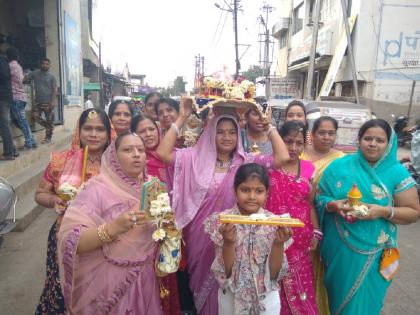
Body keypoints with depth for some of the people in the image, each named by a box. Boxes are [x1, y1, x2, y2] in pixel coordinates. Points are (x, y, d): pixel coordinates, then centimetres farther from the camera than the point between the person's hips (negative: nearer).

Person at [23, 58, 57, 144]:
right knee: (35, 117, -7)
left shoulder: (51, 77, 3)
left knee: (49, 120, 0)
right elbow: (24, 80, 4)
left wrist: (53, 101, -14)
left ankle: (48, 137, 12)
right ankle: (48, 127, 17)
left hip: (48, 102, -3)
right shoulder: (34, 74, 8)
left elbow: (54, 89, -3)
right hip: (37, 101, 3)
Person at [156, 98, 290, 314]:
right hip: (200, 237, 1)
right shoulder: (194, 158, -3)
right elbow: (163, 153, -15)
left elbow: (282, 158, -15)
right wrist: (181, 118, -14)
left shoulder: (248, 162, -4)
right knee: (204, 285, 20)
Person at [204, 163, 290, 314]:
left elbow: (274, 274, -10)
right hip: (231, 297, 0)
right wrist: (228, 243, -30)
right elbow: (224, 273, -14)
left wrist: (278, 244, -26)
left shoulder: (275, 223, -11)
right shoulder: (222, 221, -14)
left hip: (266, 298, 1)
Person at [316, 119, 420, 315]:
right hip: (338, 250, 1)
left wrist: (384, 211, -19)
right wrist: (333, 205, -20)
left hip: (372, 254, -1)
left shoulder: (397, 173, -4)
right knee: (338, 297, 20)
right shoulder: (339, 166, -2)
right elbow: (318, 198, 0)